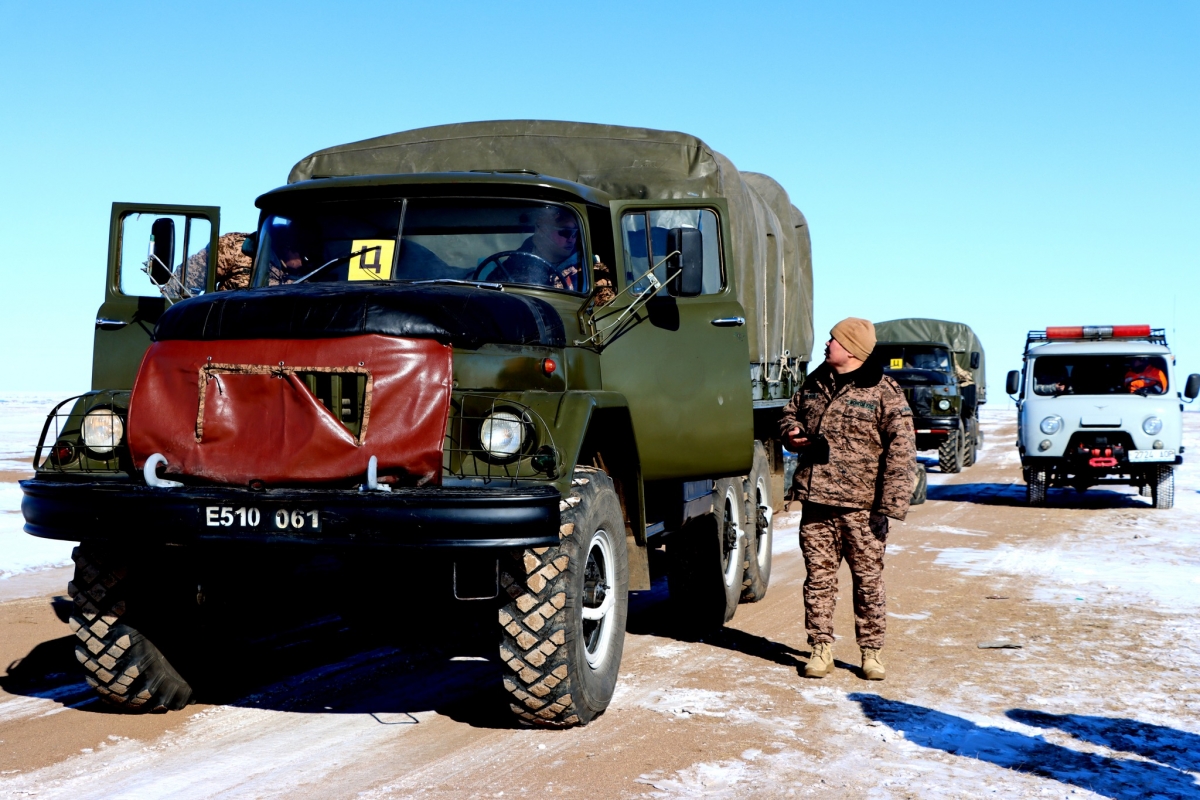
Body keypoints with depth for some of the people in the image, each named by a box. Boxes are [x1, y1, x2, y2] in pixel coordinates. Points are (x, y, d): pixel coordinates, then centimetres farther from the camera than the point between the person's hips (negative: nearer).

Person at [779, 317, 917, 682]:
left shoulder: (883, 392, -6)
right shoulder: (815, 382, 11)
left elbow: (901, 451, -9)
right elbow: (791, 413, 29)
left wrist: (888, 508, -15)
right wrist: (792, 433, 4)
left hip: (860, 507, -5)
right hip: (816, 501, 5)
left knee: (868, 581, 4)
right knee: (818, 577, 7)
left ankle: (871, 651, 16)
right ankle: (821, 648, 17)